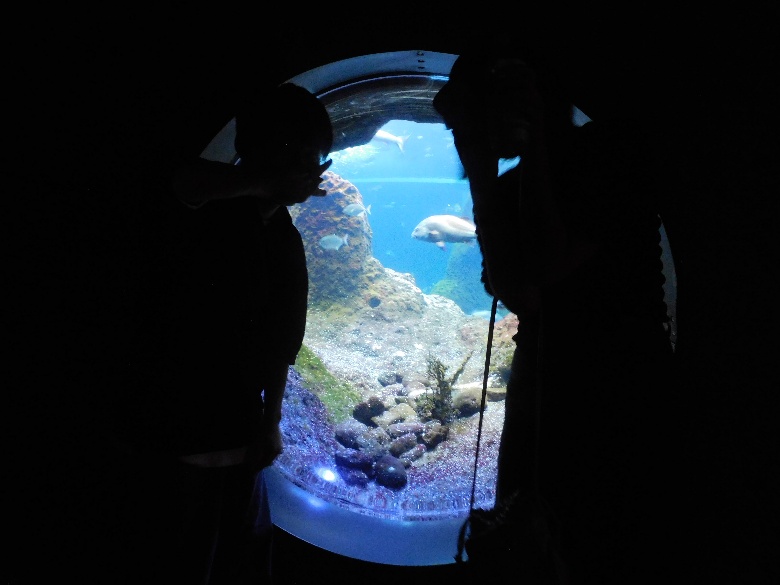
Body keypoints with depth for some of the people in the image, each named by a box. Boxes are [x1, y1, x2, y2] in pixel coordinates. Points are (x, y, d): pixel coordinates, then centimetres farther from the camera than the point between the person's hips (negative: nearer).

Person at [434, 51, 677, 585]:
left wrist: (533, 139, -16)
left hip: (619, 388, -5)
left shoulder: (616, 150, -9)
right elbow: (519, 295, -9)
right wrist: (481, 178, -11)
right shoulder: (511, 189, 6)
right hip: (540, 385, 6)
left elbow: (548, 266, -21)